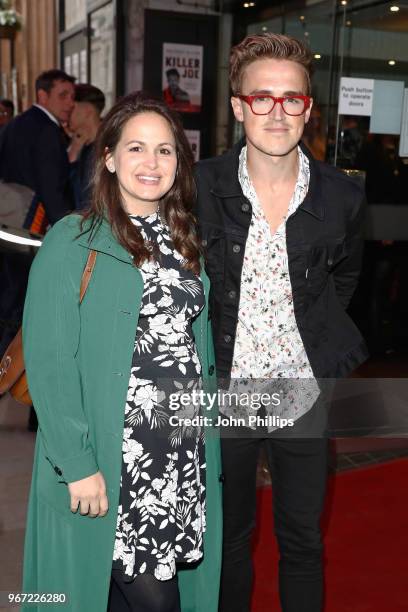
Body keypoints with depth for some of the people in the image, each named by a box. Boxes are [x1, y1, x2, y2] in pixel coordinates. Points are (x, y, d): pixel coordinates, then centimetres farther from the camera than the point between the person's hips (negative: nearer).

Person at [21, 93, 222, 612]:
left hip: (186, 452, 6)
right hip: (111, 459, -5)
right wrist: (77, 465, -16)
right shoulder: (72, 243, -8)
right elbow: (49, 362, -12)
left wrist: (206, 431, 5)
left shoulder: (186, 242, 10)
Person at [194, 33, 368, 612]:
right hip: (223, 387, 0)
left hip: (306, 391, 1)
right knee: (229, 536, 18)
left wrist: (320, 334, 8)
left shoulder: (342, 195, -7)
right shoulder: (200, 185, -10)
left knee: (303, 539, 16)